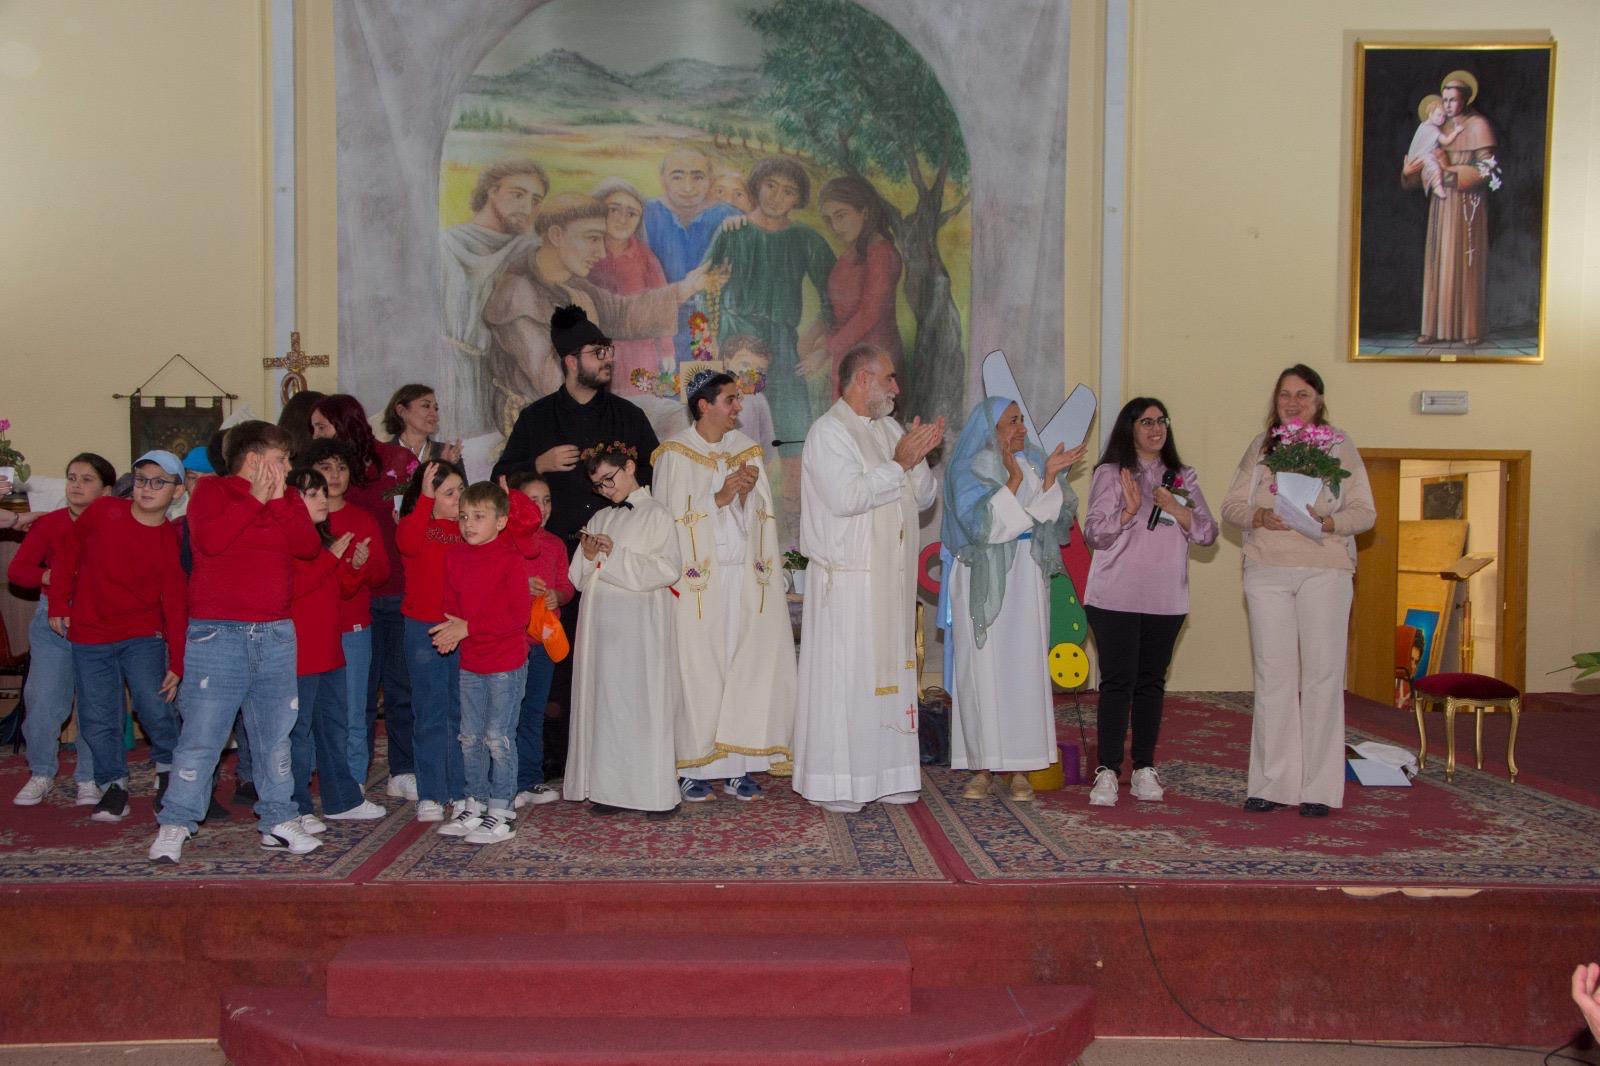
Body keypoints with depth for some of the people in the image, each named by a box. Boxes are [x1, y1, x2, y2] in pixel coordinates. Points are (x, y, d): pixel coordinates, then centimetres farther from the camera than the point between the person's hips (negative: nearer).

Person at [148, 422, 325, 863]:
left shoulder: (287, 498, 14)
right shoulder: (212, 491, 2)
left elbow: (308, 545, -1)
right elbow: (210, 540, -17)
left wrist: (278, 501, -7)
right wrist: (255, 499, -10)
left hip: (276, 633, 5)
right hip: (217, 632, -4)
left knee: (275, 734, 9)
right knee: (202, 734, -5)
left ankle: (278, 821, 18)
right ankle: (174, 825, 6)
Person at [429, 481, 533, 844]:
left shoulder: (510, 558, -13)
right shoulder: (455, 556, 5)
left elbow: (519, 613, -17)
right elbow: (452, 602, 10)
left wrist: (468, 627, -20)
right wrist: (452, 630, -13)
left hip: (506, 663, -6)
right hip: (470, 662, 6)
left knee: (498, 737, -2)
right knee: (470, 737, 14)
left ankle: (501, 814, 9)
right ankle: (476, 805, 27)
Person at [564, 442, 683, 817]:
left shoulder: (656, 515, 1)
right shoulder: (599, 520, 16)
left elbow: (668, 569, -11)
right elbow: (579, 580, 15)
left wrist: (617, 555, -13)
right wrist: (588, 556, -6)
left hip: (640, 627, -5)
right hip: (601, 624, 5)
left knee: (644, 700, -5)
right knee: (604, 701, 5)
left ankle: (656, 792, 1)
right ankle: (611, 788, 11)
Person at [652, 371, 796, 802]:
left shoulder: (748, 449, 13)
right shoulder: (675, 454, -1)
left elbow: (764, 516, 12)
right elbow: (669, 516, -7)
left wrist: (749, 494, -8)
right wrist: (719, 498, -13)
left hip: (744, 574, 4)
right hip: (697, 577, -4)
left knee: (745, 664, 1)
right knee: (697, 668, -4)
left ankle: (736, 762, 8)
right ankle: (692, 766, 5)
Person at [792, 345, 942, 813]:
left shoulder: (891, 430, 16)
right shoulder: (829, 431, -8)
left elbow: (924, 498, 14)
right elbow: (846, 496, -21)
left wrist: (918, 458, -4)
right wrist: (898, 463, -13)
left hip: (893, 580, 8)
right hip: (847, 578, -8)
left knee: (891, 672, 10)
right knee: (843, 676, -5)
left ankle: (887, 773, 19)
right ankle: (833, 783, 3)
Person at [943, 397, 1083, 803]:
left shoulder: (1033, 462, 10)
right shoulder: (966, 470, -1)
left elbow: (1047, 518, 2)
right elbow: (979, 523, -14)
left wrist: (1050, 477, -11)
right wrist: (1014, 480, -16)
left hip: (1025, 576, 3)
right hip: (982, 579, -3)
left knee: (1024, 667, 0)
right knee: (982, 668, -2)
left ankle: (1020, 766, 5)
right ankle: (983, 765, 7)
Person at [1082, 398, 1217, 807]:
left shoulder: (1183, 478, 13)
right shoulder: (1110, 474, 2)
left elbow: (1208, 533, 7)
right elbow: (1094, 534, -4)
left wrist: (1177, 509, -9)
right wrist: (1130, 510, -18)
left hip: (1166, 599, 4)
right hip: (1116, 598, -4)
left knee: (1151, 682, 8)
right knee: (1117, 682, -5)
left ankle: (1144, 770, 15)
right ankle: (1107, 771, -1)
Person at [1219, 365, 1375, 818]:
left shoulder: (1339, 446, 7)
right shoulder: (1260, 446, 13)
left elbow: (1364, 512, 2)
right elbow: (1231, 505, 9)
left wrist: (1326, 522, -18)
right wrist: (1260, 517, -12)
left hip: (1324, 572, -2)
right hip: (1266, 571, 2)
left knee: (1322, 675, -3)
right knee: (1273, 675, 3)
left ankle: (1319, 788, 4)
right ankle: (1272, 784, 8)